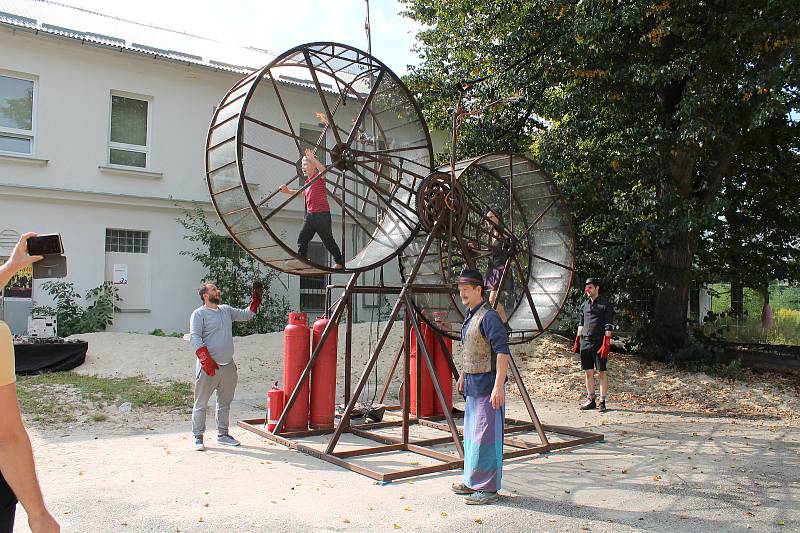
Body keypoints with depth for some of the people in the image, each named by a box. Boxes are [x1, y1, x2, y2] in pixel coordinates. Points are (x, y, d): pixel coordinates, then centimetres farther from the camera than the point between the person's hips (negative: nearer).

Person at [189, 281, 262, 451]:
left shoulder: (226, 310, 14)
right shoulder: (199, 314, -5)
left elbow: (245, 315, 25)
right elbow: (195, 337, -14)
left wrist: (256, 300, 11)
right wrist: (206, 360, -23)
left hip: (228, 366, 7)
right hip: (209, 367, -7)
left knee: (225, 403, 15)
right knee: (201, 404, 1)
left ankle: (222, 434, 26)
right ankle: (198, 437, 10)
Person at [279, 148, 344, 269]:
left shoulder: (319, 177, -9)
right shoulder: (308, 181, 16)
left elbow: (323, 170, -33)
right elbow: (303, 193, 33)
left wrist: (312, 158, -39)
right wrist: (288, 191, 24)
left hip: (322, 214, -8)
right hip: (310, 215, 8)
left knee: (328, 241, -1)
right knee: (302, 238, 5)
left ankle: (339, 262, 12)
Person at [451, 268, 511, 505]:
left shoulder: (488, 317, -17)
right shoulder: (469, 317, 13)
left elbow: (502, 351, -24)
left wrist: (498, 386, -29)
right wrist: (463, 375, 30)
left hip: (487, 386, -10)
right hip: (473, 386, 10)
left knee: (485, 437, -5)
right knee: (471, 435, 17)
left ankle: (488, 489, 4)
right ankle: (473, 481, 29)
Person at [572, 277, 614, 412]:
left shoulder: (606, 305, -1)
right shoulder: (584, 305, 15)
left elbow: (609, 326, -6)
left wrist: (606, 344, -13)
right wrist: (577, 341, 13)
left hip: (599, 343, -5)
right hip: (585, 342, 5)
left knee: (602, 372, -2)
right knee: (588, 372, 7)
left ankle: (602, 402, 2)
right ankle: (591, 400, 14)